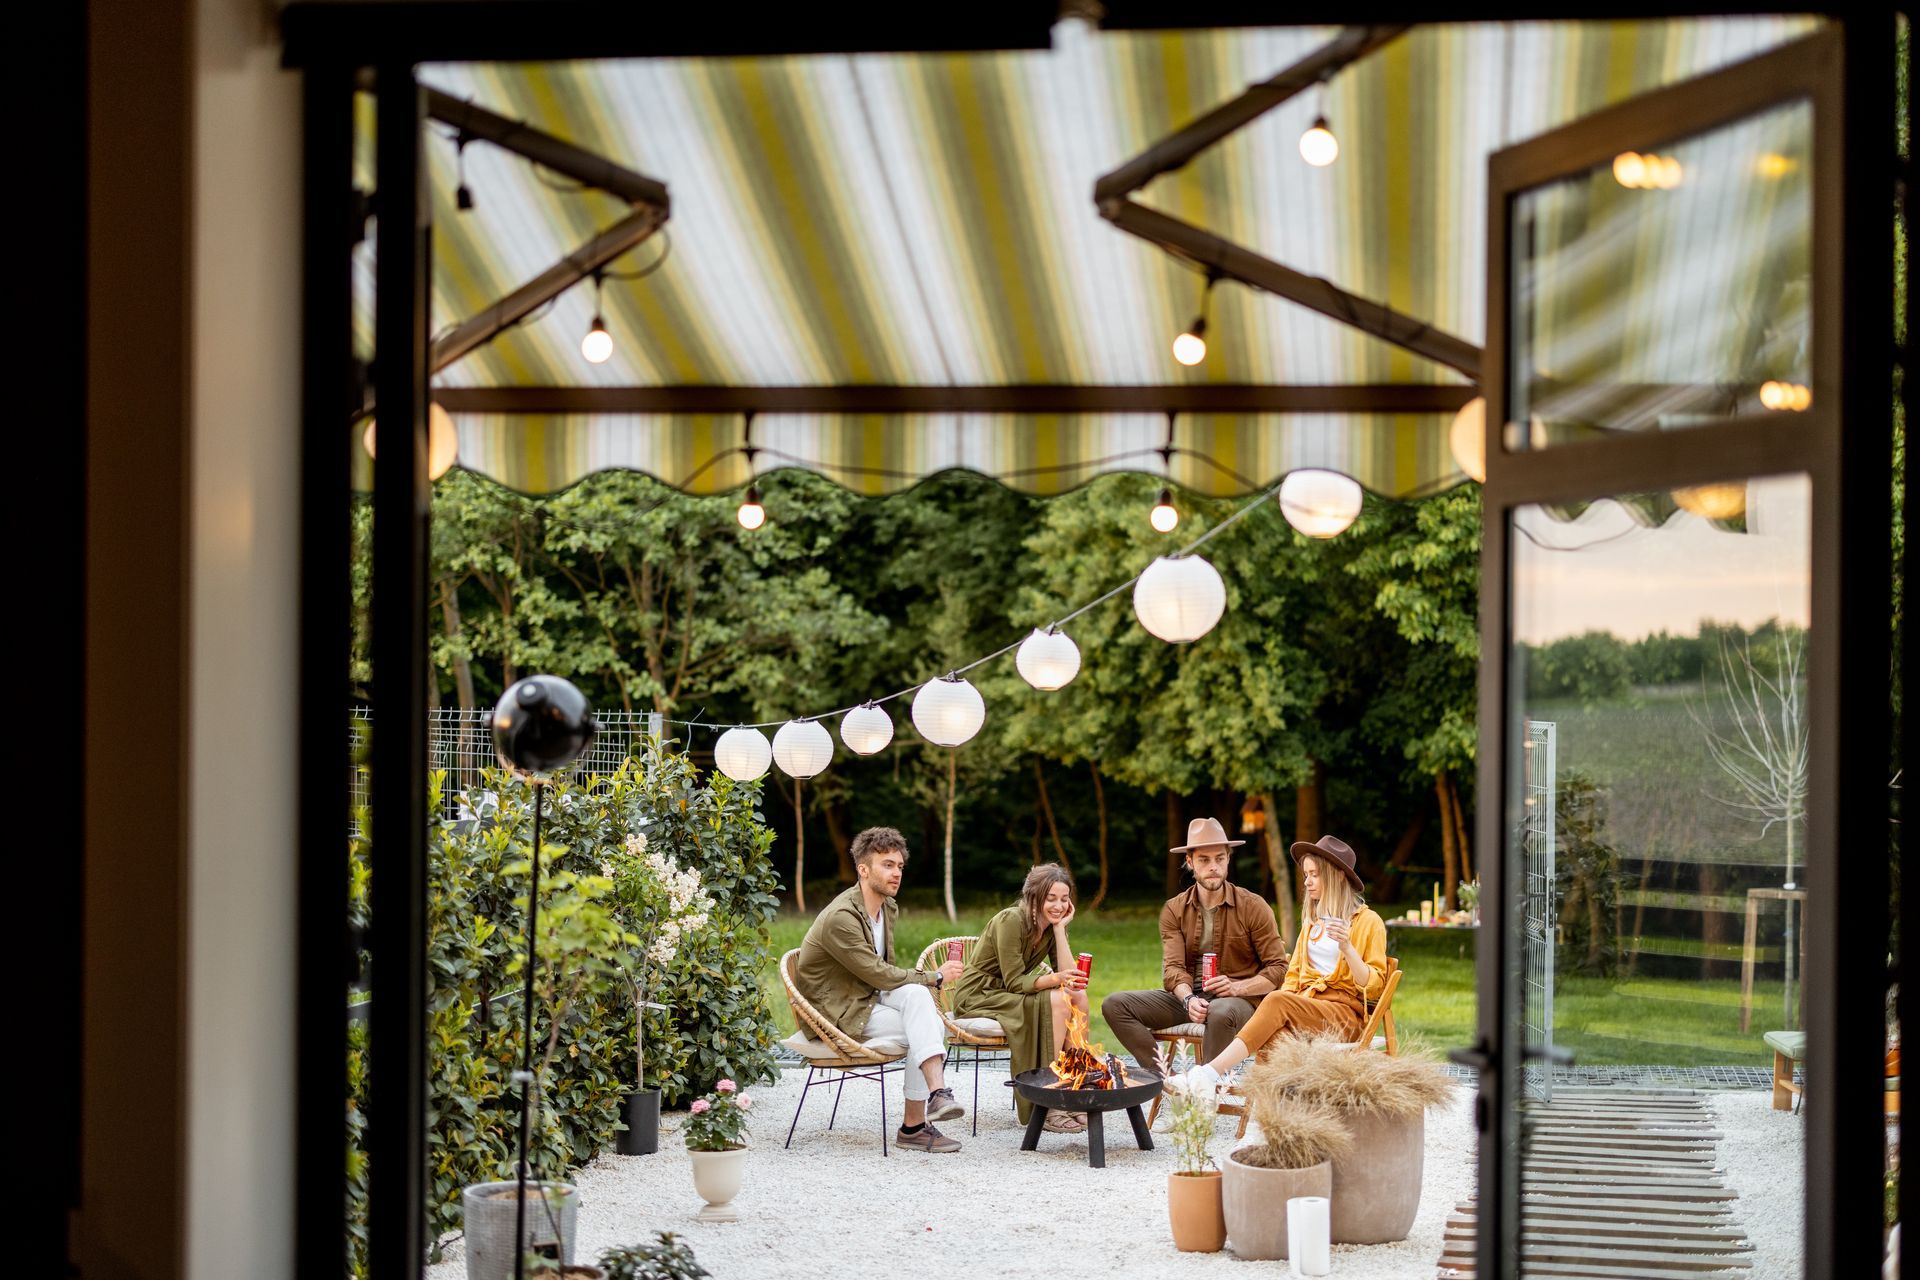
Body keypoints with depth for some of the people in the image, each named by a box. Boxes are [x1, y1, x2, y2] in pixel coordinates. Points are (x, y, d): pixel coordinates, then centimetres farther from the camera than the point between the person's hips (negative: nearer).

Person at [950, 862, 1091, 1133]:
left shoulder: (1052, 925, 2)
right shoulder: (1011, 920, -21)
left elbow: (1068, 974, -10)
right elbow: (1014, 982, -24)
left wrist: (1060, 928, -14)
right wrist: (1056, 979, -39)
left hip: (1008, 994, 8)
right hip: (977, 995, -8)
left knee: (1078, 996, -15)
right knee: (1056, 1000, -27)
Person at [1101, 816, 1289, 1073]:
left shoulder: (1253, 907, -1)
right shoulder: (1174, 910, 7)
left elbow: (1279, 968, -3)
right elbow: (1173, 968, -5)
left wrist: (1237, 987, -20)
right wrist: (1188, 999, -27)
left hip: (1238, 998, -4)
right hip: (1187, 996, 4)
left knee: (1220, 1012, -42)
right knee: (1114, 1004, -15)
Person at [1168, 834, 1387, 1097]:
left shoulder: (1368, 922, 3)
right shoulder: (1311, 920, 24)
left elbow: (1375, 986, -3)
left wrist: (1347, 947, -18)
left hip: (1347, 1013, -6)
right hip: (1307, 1006, 6)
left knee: (1277, 1003, -34)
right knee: (1273, 1035, -33)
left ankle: (1209, 1073, -45)